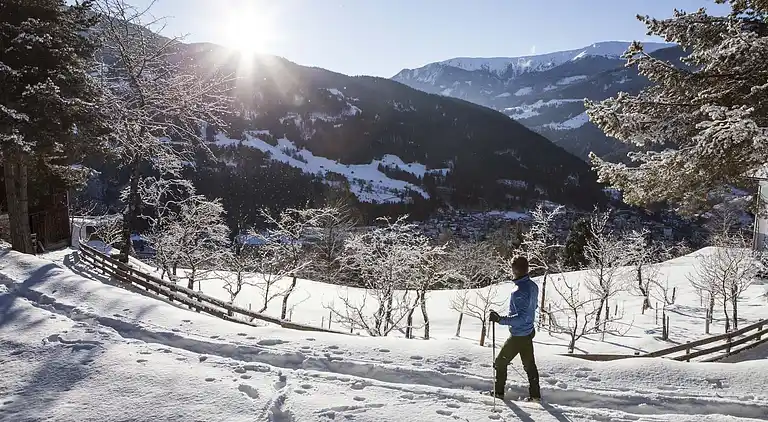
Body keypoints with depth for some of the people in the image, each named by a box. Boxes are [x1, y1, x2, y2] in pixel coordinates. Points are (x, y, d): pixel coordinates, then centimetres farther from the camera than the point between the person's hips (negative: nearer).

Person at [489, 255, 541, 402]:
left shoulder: (519, 291, -29)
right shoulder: (533, 286, -1)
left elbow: (522, 317, -32)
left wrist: (500, 319, -35)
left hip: (518, 336, -8)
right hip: (529, 332, 8)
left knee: (500, 362, 10)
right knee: (529, 364, 20)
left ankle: (499, 393, 18)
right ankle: (535, 395, 27)